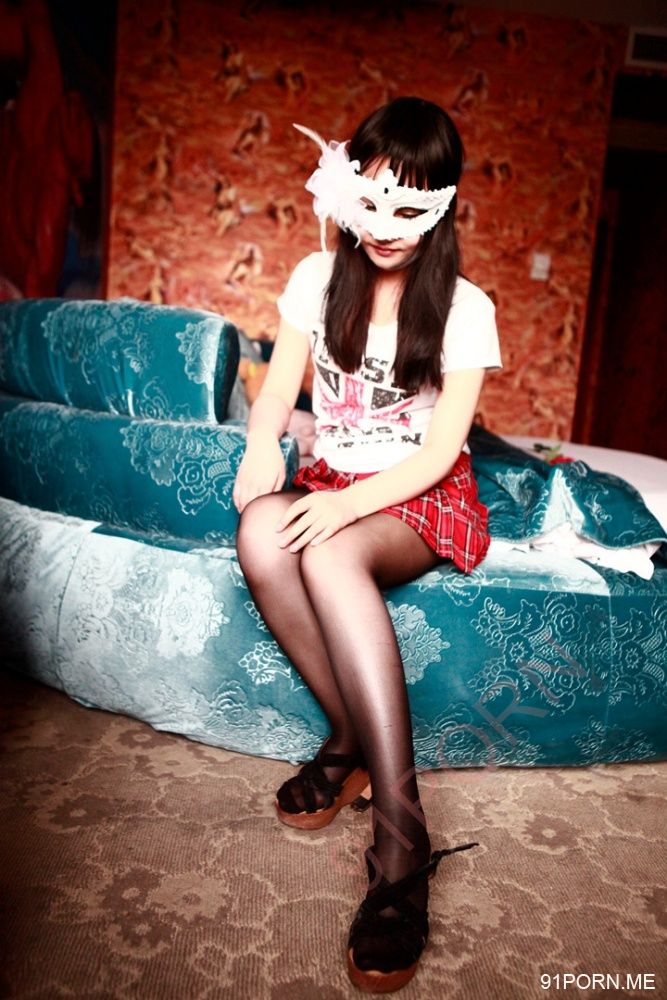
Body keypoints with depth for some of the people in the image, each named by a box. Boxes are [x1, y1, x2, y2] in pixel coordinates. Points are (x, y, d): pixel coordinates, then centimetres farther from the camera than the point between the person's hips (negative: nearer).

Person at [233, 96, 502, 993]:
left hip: (423, 499, -3)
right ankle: (353, 741, -16)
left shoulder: (464, 308, -6)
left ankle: (401, 849, -33)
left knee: (330, 556, -37)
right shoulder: (319, 278, 5)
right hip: (332, 481, 4)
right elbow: (277, 390, 2)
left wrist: (348, 506, -28)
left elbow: (441, 449, -12)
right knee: (260, 533, -33)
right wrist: (264, 443, -22)